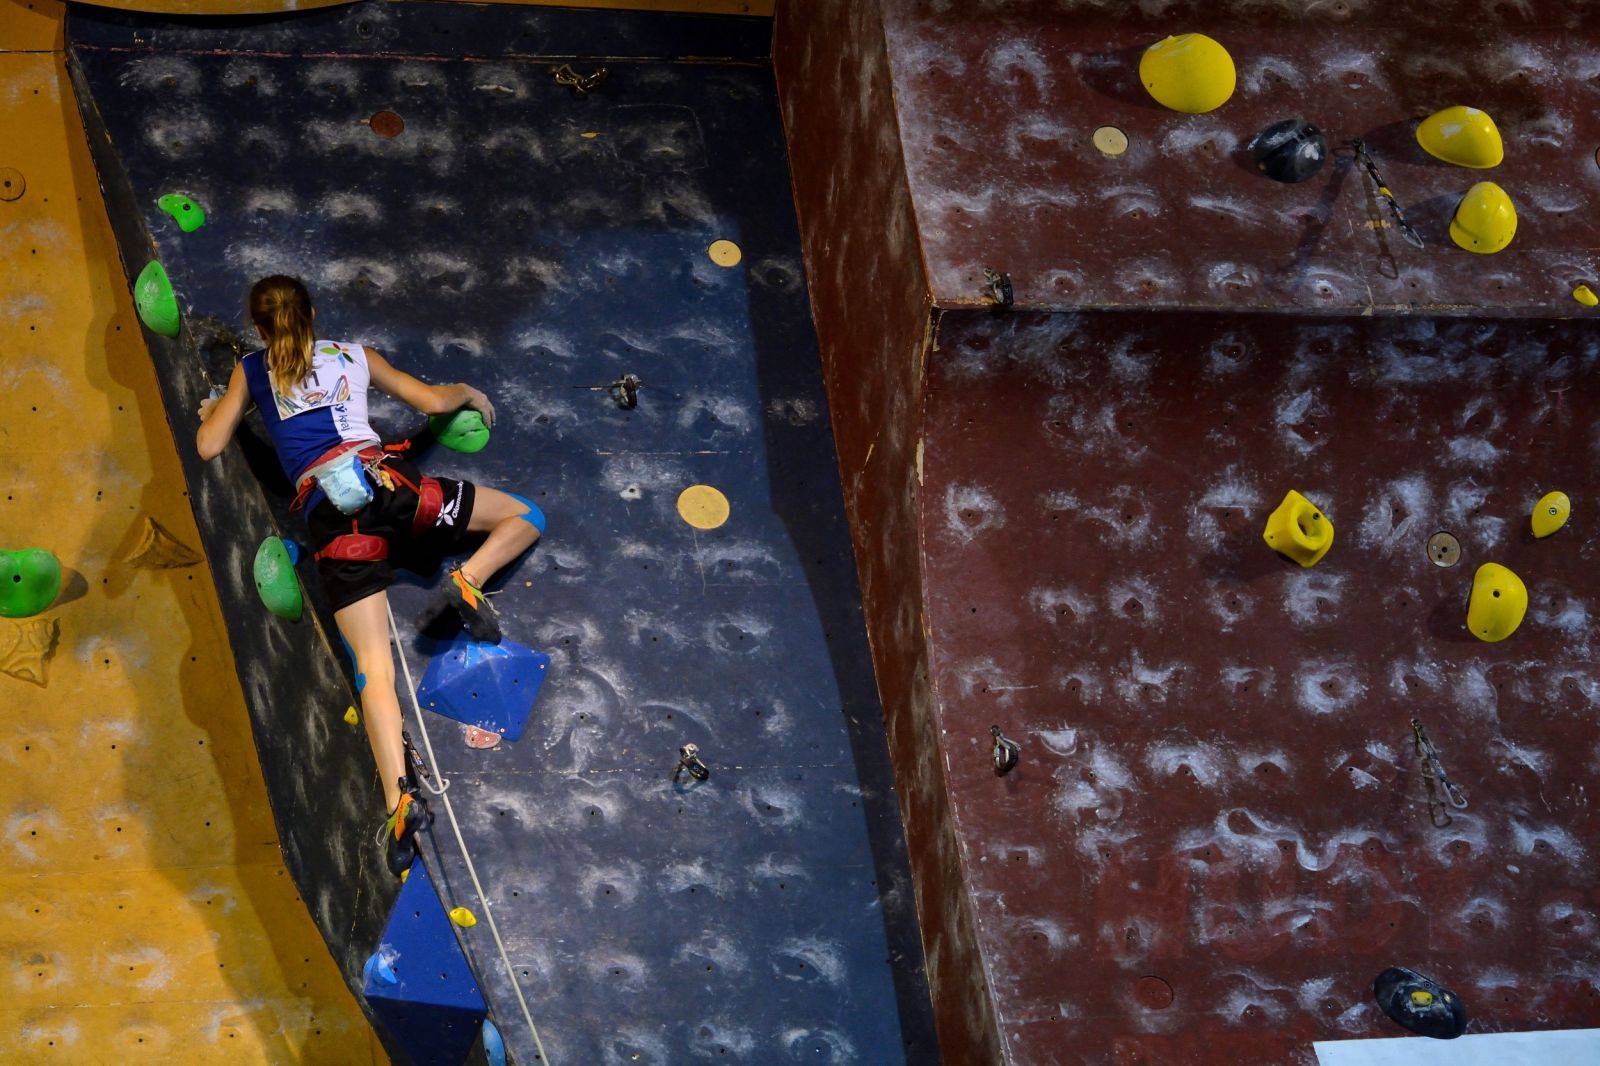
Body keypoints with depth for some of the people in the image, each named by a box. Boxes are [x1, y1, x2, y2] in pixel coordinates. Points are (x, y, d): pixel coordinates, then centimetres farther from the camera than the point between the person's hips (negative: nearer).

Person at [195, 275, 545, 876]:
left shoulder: (252, 371, 20)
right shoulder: (354, 355, 23)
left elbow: (208, 447, 19)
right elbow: (433, 399, 25)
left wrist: (209, 410, 41)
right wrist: (470, 392, 47)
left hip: (328, 513, 0)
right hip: (384, 482, 0)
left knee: (373, 669, -7)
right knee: (525, 518, 18)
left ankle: (399, 795, -26)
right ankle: (467, 580, -9)